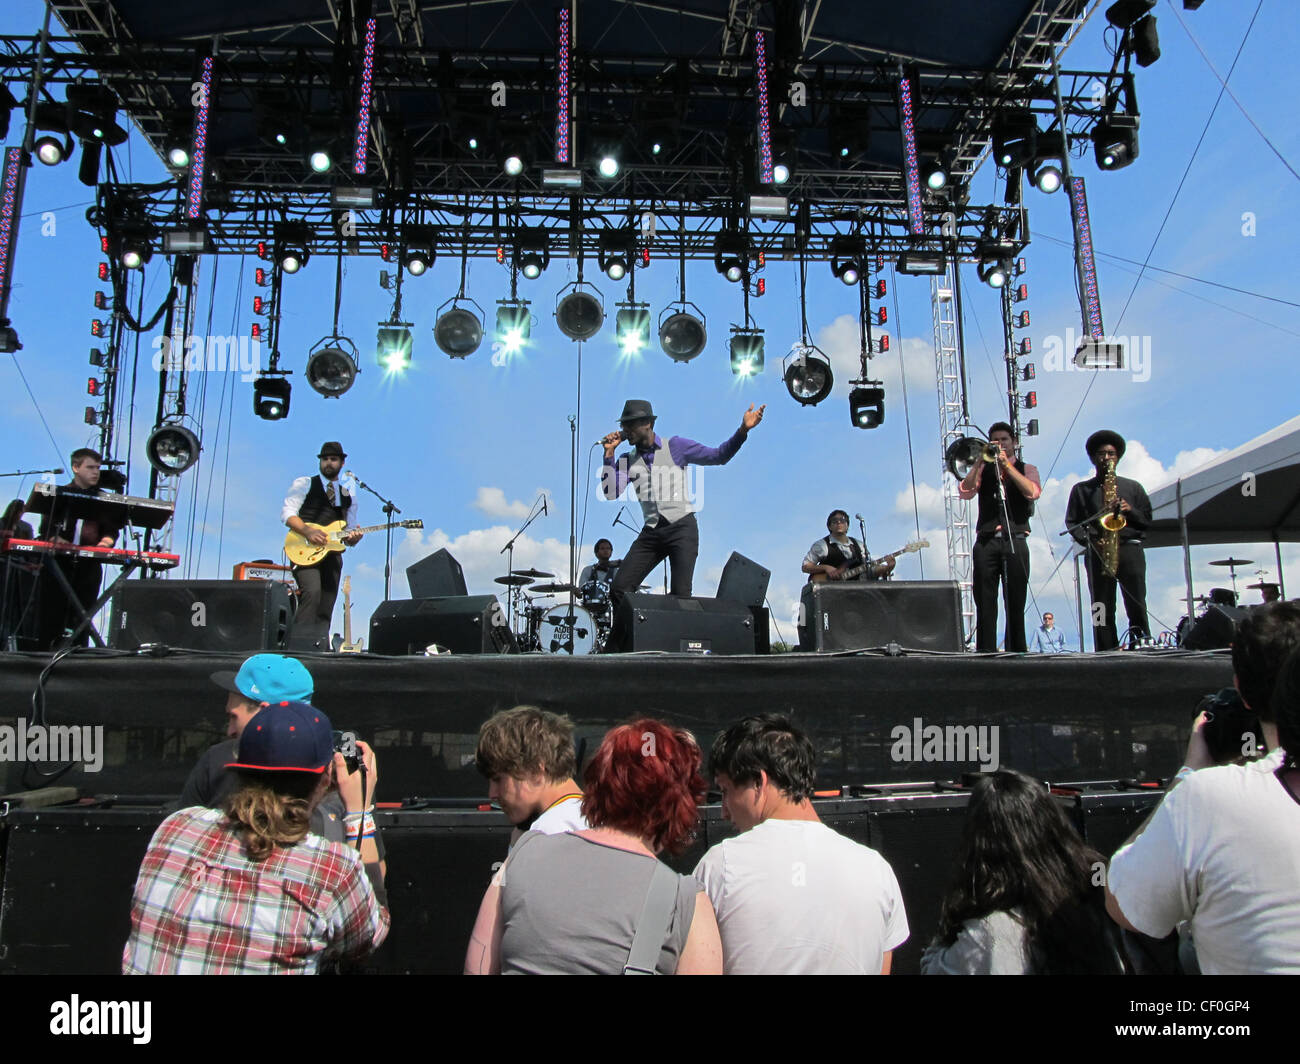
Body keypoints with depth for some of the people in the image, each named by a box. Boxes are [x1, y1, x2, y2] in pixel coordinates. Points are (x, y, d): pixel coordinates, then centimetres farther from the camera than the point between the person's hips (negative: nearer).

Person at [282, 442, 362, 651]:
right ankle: (298, 645, -27)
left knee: (326, 608, 0)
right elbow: (287, 513, -1)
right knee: (312, 592, -26)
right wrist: (309, 532, -17)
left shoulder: (348, 497, 23)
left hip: (332, 553, 5)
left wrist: (352, 537, -2)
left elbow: (350, 531, 22)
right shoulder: (304, 484, 10)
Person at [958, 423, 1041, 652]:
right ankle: (985, 652, 0)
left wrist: (1006, 464, -7)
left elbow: (1032, 492, -7)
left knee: (1016, 603, -2)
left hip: (1015, 541, -1)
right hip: (986, 541, 1)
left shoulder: (1026, 469, 15)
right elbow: (965, 492, -1)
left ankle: (1017, 651, 2)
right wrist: (980, 461, -4)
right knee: (985, 603, -2)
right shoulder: (983, 470, 18)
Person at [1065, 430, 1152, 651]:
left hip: (1130, 548, 0)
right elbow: (1072, 523, 8)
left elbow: (1147, 521, 16)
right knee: (1102, 609, -5)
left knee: (1136, 605, -12)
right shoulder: (1081, 489, 17)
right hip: (1097, 552, 0)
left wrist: (1130, 510, -4)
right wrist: (1089, 540, -8)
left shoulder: (1132, 487, 20)